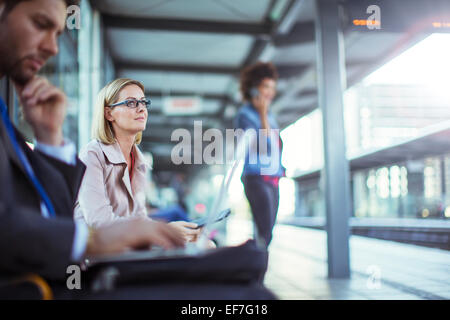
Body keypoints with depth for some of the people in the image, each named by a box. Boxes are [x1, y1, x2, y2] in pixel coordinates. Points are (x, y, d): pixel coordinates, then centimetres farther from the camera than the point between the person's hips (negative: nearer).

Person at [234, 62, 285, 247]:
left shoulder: (268, 114, 18)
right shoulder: (245, 115, -7)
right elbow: (263, 146, -18)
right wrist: (263, 115, -16)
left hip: (273, 180, 9)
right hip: (257, 179, -8)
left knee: (267, 231, 9)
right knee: (264, 233, -14)